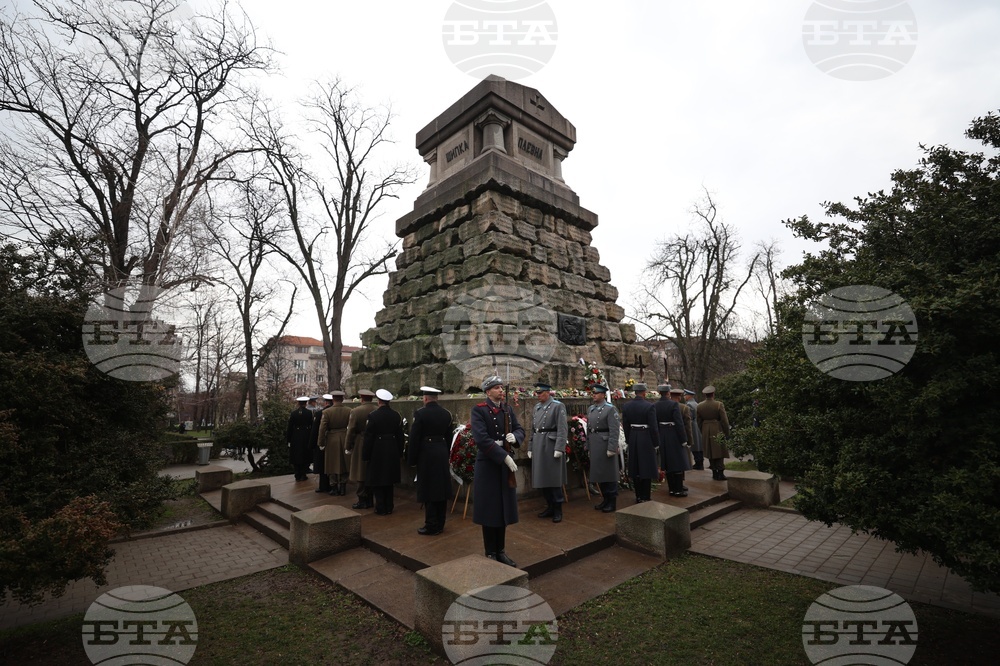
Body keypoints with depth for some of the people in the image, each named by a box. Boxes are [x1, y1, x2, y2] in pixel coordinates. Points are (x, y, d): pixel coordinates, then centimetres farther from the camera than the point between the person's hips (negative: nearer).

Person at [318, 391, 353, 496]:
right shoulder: (350, 411, -6)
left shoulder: (326, 412, -10)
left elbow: (322, 429, -9)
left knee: (332, 465, 10)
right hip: (345, 440, 2)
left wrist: (321, 443, 0)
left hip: (331, 440, -2)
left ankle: (334, 488, 15)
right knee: (344, 464, 13)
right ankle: (343, 488, 19)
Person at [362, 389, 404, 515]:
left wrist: (365, 455, -2)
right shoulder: (397, 415, -1)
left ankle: (381, 508, 12)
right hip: (392, 452, 5)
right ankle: (389, 507, 23)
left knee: (377, 481, 8)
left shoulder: (373, 416, -14)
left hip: (377, 452, -5)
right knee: (389, 480, 16)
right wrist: (400, 452, 14)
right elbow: (400, 436, 5)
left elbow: (368, 437, -11)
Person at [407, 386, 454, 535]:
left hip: (426, 455, -6)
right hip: (443, 454, 6)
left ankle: (431, 526, 8)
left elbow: (414, 438, -10)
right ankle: (440, 524, 23)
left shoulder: (420, 413, -11)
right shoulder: (447, 413, 5)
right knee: (441, 489, 12)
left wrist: (412, 459, -2)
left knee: (428, 490, 2)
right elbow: (449, 437, 11)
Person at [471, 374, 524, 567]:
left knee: (504, 508, 12)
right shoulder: (479, 410, -12)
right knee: (489, 509, 5)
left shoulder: (508, 409, 7)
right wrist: (505, 457, -24)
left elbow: (520, 430, 9)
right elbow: (481, 439, -22)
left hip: (506, 465, 6)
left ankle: (501, 551, 26)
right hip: (487, 465, -5)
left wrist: (514, 436, -16)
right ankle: (490, 553, 20)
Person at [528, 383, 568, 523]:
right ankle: (550, 507, 26)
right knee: (542, 479, 12)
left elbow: (562, 429, -13)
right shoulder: (537, 407, 13)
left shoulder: (558, 406, -7)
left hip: (551, 446, -7)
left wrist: (559, 448, -19)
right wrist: (530, 448, 15)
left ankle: (558, 510, 13)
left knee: (554, 479, 1)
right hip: (538, 447, 7)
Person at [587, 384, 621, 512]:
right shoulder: (590, 409, 10)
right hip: (594, 446, 7)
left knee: (609, 473, 4)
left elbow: (614, 431, -16)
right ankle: (605, 499, 28)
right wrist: (588, 445, 13)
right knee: (599, 473, 14)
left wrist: (611, 448, -20)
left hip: (606, 444, -7)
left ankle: (612, 502, 16)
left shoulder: (610, 409, -11)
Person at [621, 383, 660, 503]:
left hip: (633, 439, 5)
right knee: (646, 468, 4)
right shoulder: (649, 406, -14)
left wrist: (628, 440, 15)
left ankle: (638, 497, 21)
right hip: (646, 439, -5)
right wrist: (656, 443, -3)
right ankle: (645, 497, 9)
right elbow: (653, 427, -13)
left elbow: (625, 425, 5)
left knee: (635, 469, 12)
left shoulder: (626, 406, 1)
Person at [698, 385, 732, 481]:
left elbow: (699, 422, 6)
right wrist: (727, 432, 2)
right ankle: (720, 473, 4)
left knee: (710, 452, 11)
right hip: (718, 431, -3)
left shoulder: (699, 406, 0)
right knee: (720, 452, 6)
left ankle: (714, 473, 15)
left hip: (706, 432, 3)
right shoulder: (719, 404, -11)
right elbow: (724, 420, -9)